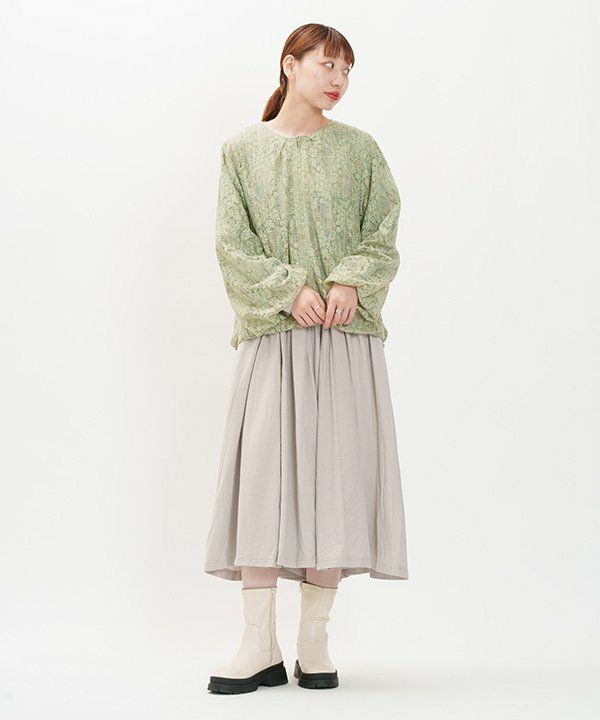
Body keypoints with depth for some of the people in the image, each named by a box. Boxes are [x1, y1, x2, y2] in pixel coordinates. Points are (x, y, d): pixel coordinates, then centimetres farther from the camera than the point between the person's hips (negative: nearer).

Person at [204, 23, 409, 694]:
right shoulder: (243, 149, 9)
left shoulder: (359, 149, 11)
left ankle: (314, 642, 4)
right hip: (270, 333, 0)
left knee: (335, 475, -4)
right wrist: (289, 291, -13)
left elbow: (382, 239, 5)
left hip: (346, 335, 1)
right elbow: (233, 245, 1)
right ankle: (260, 647, -5)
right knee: (262, 471, -8)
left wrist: (349, 284, -14)